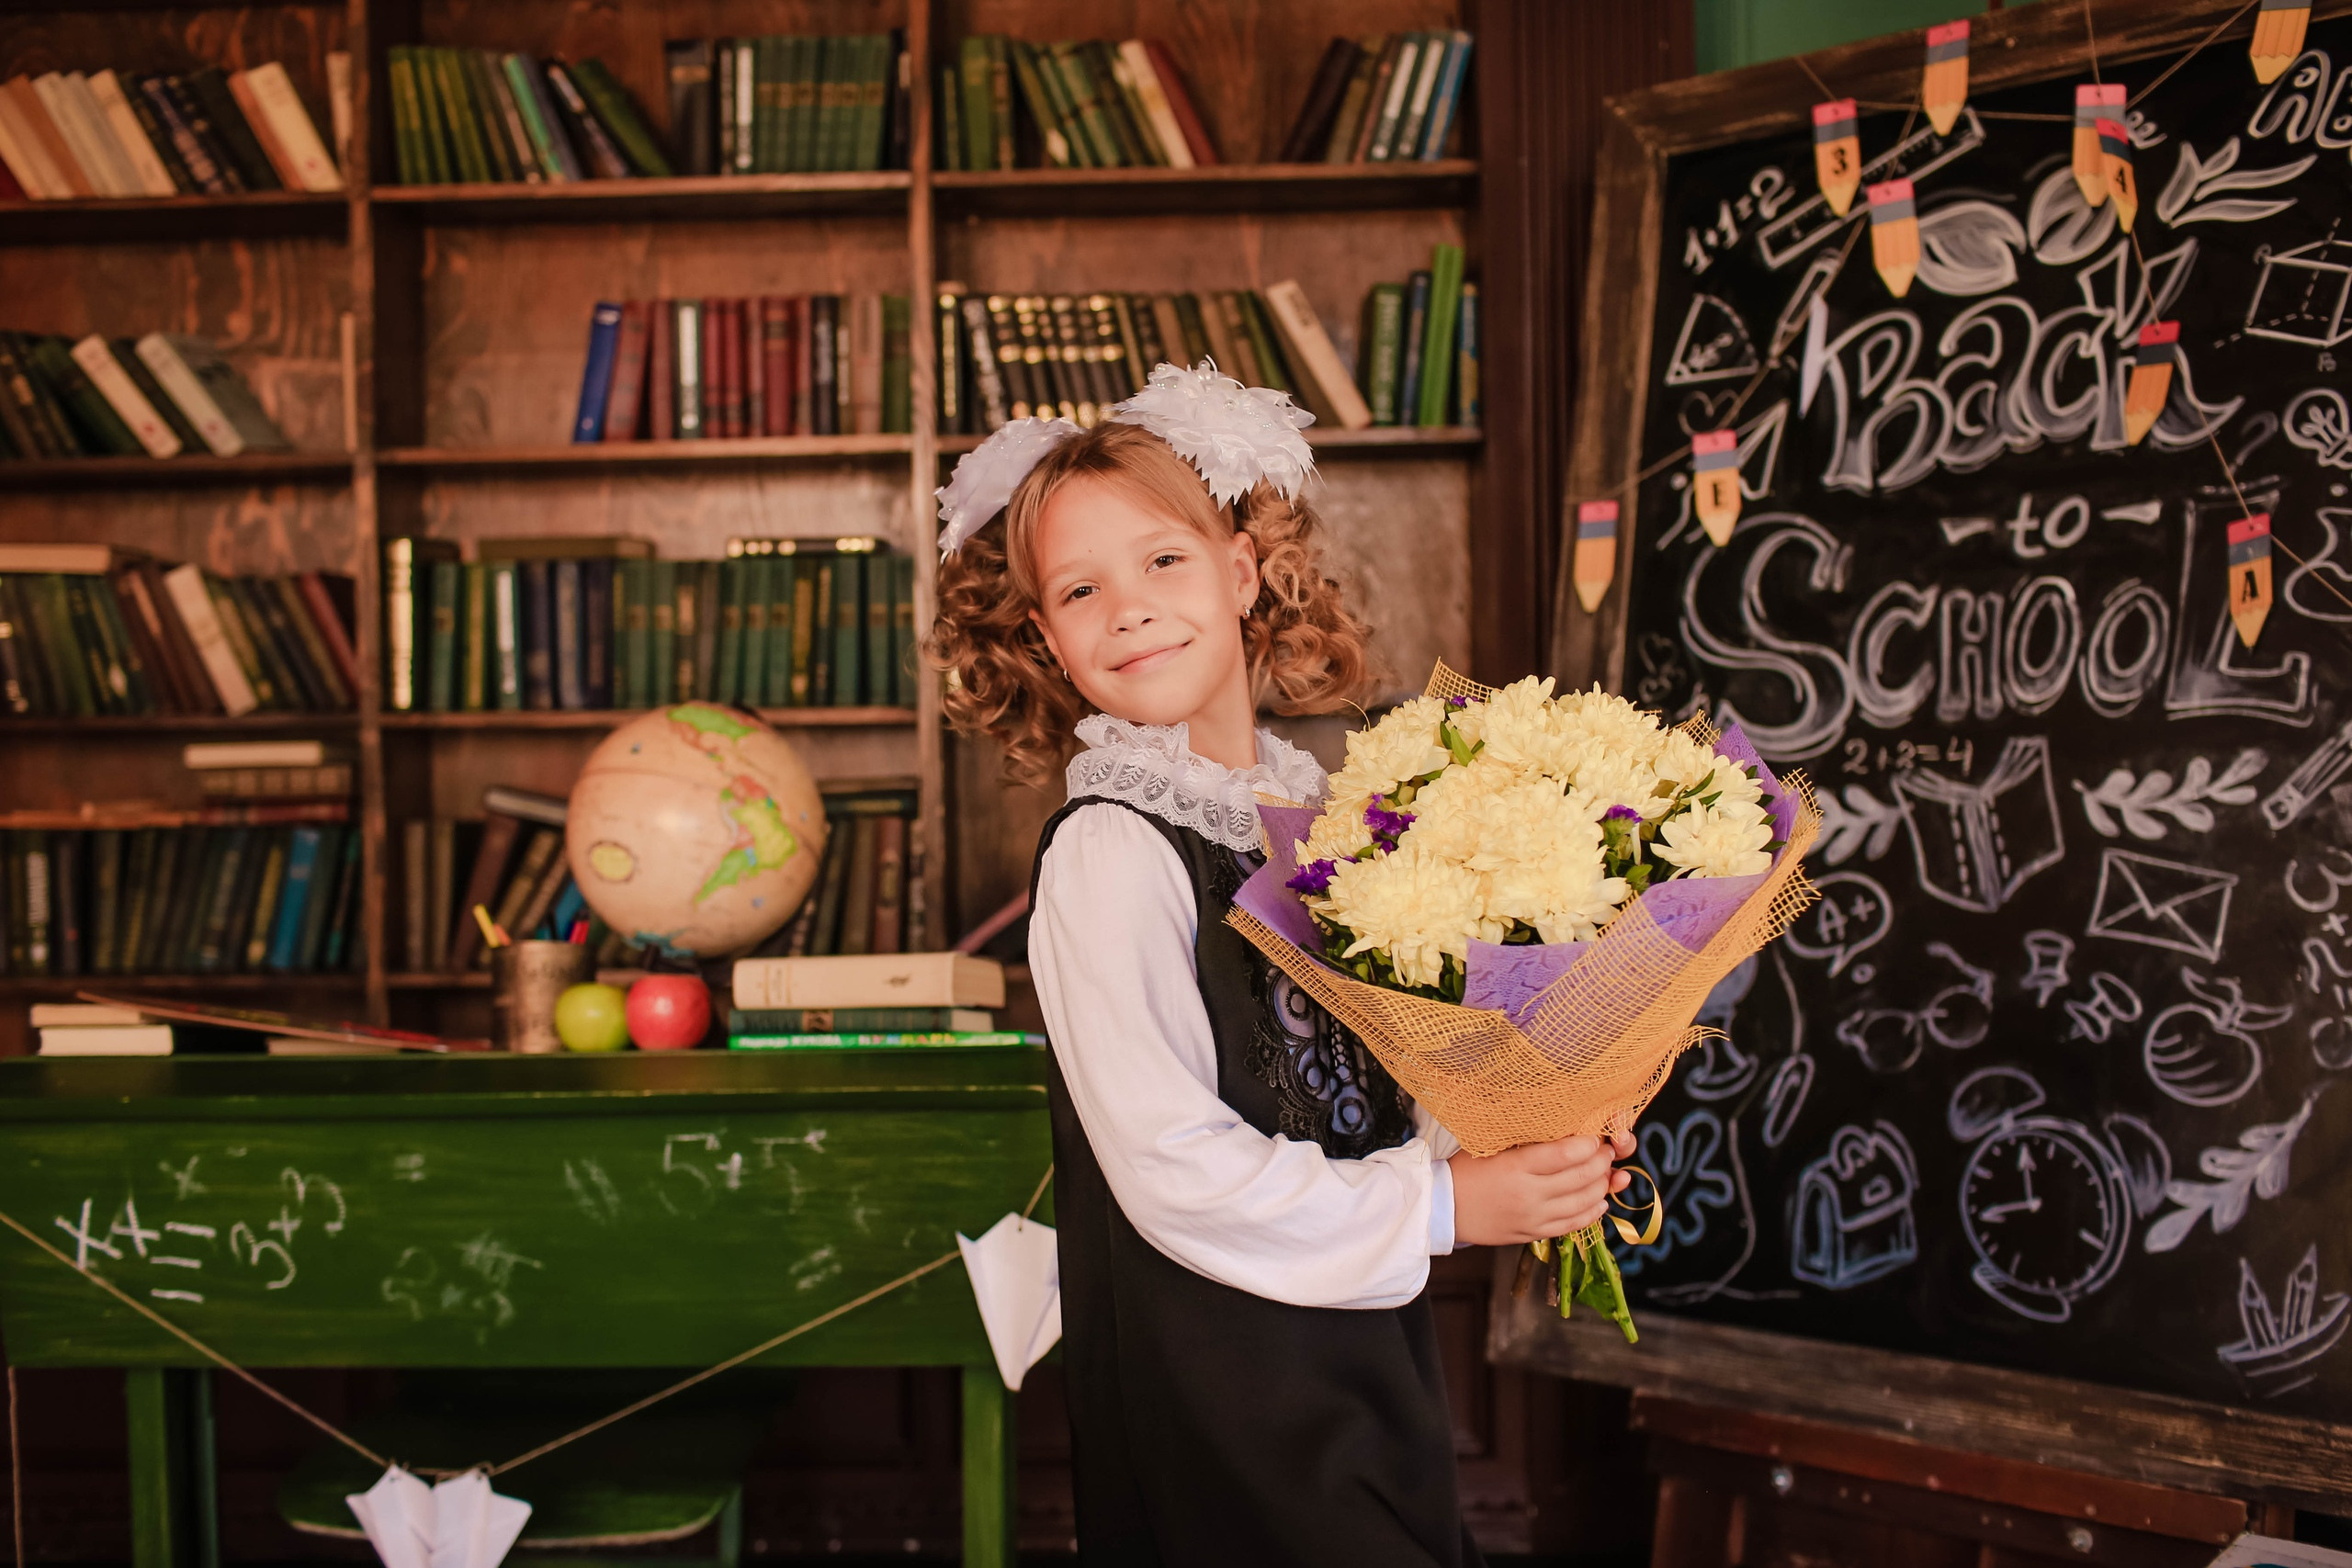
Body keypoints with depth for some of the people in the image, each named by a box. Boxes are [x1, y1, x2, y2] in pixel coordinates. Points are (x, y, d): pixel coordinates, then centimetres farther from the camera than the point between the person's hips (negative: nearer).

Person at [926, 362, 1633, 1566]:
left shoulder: (1318, 809, 3)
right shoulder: (1107, 853, -18)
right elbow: (1173, 1169, -22)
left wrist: (1527, 1148, -5)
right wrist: (1443, 1204, -18)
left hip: (1366, 1332, 7)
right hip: (1212, 1366, -7)